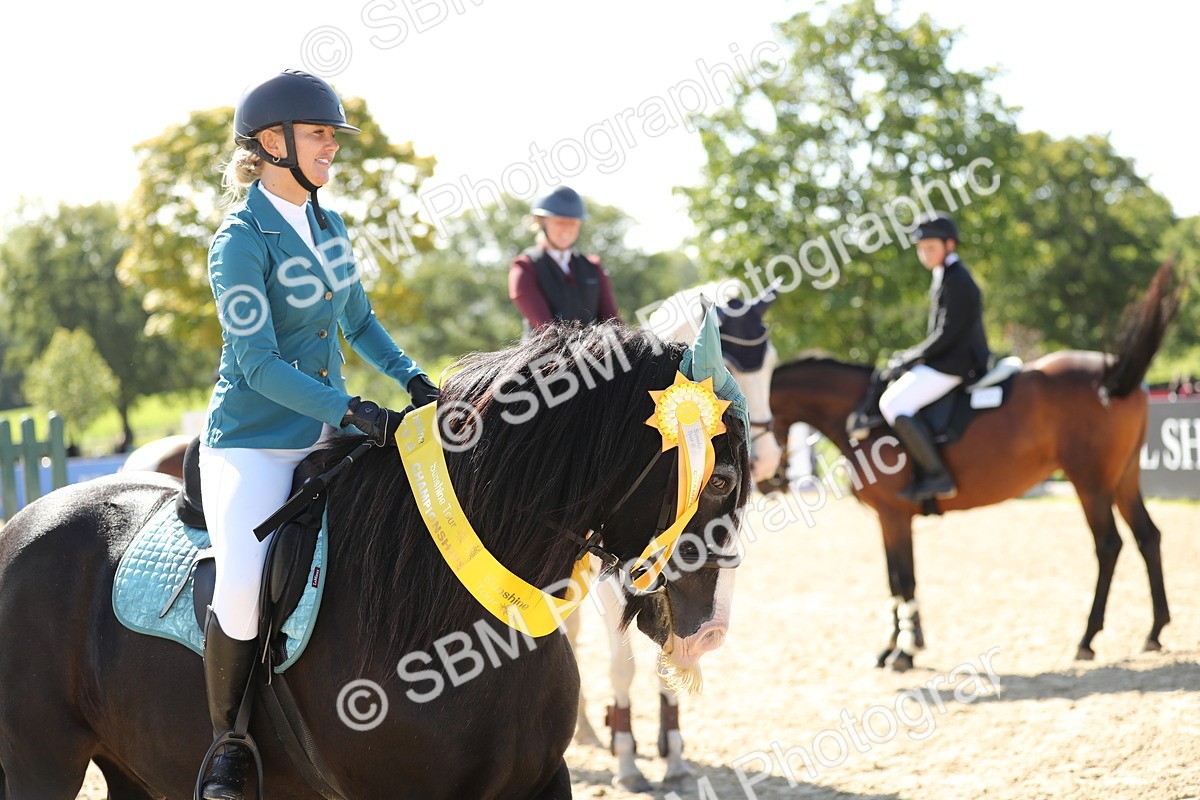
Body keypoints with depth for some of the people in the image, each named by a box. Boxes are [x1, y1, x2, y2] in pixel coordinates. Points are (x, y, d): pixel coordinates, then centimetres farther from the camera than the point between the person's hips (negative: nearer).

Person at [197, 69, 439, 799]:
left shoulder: (330, 227, 8)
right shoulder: (240, 241, -15)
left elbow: (359, 321, 21)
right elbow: (258, 363, -20)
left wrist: (411, 377, 6)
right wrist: (349, 409, -28)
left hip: (325, 438, 8)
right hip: (252, 444, -8)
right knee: (242, 587, -26)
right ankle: (226, 739, -5)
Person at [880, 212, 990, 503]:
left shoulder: (957, 281, -15)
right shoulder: (945, 277, 17)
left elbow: (947, 334, -19)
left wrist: (909, 359, -13)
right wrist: (911, 357, 13)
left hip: (953, 364, -11)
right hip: (946, 360, 11)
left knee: (893, 404, -22)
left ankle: (937, 476, -23)